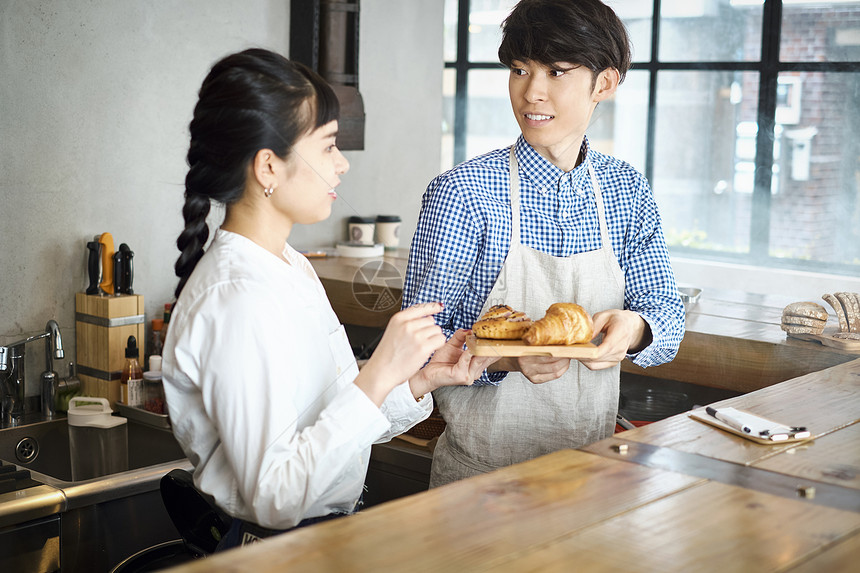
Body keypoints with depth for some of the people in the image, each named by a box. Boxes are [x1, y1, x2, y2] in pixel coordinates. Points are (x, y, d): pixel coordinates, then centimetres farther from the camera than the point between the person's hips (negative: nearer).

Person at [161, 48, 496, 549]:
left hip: (331, 536, 8)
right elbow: (274, 499, -22)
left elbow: (335, 428, 10)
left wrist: (422, 380, -2)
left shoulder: (293, 268, 10)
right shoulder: (236, 300, -19)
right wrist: (378, 376, -23)